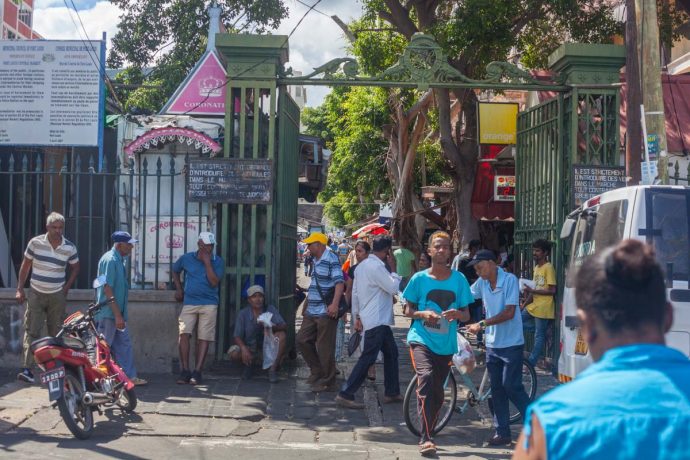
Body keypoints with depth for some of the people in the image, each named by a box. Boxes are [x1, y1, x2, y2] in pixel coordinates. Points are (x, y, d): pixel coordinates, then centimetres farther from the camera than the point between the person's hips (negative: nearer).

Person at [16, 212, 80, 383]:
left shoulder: (70, 247, -4)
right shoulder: (35, 243, -6)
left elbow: (75, 268, 13)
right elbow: (25, 266, 4)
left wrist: (66, 287, 5)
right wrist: (20, 289, 1)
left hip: (57, 296, 1)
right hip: (35, 294, -1)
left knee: (56, 334, 6)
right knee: (31, 331, -10)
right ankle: (27, 369, -16)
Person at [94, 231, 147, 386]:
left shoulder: (118, 259, 13)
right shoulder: (110, 260, -18)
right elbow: (107, 288, -22)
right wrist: (117, 315, -23)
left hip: (117, 313, 10)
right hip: (108, 313, -10)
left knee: (124, 344, 11)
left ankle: (130, 376, 16)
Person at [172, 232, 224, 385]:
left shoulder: (217, 262, 1)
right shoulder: (186, 258, 5)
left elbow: (214, 282, -12)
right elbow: (175, 271, 24)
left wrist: (207, 262, -14)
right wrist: (178, 288, 13)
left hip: (209, 304, 0)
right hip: (189, 303, 0)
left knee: (204, 338, -3)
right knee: (184, 333, -14)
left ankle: (197, 372, 2)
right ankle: (185, 371, -7)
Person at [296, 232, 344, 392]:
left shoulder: (331, 259, -13)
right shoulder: (316, 260, 15)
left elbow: (339, 282, -21)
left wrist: (335, 304, -30)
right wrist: (308, 303, 27)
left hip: (326, 312, -10)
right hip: (312, 311, 10)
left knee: (325, 347, -2)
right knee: (302, 340, 11)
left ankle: (327, 381, 9)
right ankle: (317, 371, 25)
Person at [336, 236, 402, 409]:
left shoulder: (362, 265, 12)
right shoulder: (376, 267, -19)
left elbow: (355, 292, 15)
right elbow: (394, 288, -19)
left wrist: (357, 316, 19)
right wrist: (393, 269, -7)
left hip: (381, 320, 10)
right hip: (376, 320, -10)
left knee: (391, 352, 17)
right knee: (368, 359, -8)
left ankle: (391, 392, 22)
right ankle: (345, 394, -8)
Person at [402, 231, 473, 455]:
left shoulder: (459, 279, 3)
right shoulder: (419, 278, -1)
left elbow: (466, 314, 6)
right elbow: (408, 310, 5)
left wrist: (457, 314, -17)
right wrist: (423, 314, -15)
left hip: (446, 344, 3)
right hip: (421, 339, -3)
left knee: (437, 393, 10)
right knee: (425, 377, -26)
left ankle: (428, 435, 31)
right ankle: (426, 438, -27)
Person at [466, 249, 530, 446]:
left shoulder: (510, 280, -14)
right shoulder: (481, 283, 3)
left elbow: (509, 312, -19)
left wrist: (482, 324, -22)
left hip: (511, 343, -6)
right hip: (492, 344, 6)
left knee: (512, 387, -8)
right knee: (496, 389, 7)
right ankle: (502, 433, 14)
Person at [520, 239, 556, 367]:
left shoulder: (548, 268, -11)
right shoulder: (536, 267, 15)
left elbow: (552, 290, -16)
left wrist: (532, 291, -18)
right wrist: (524, 304, 11)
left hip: (543, 309, -9)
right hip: (533, 306, 9)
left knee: (539, 336, 0)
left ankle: (531, 362, 6)